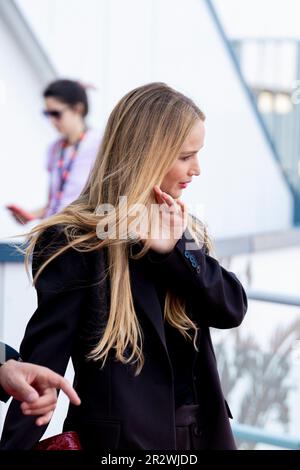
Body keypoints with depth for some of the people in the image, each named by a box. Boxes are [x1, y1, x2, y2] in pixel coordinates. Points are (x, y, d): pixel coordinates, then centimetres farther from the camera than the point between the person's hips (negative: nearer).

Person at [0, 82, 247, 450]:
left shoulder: (184, 230, 6)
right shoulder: (74, 243, -14)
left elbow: (232, 309, -4)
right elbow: (42, 361, -16)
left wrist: (176, 249, -17)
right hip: (122, 435, -6)